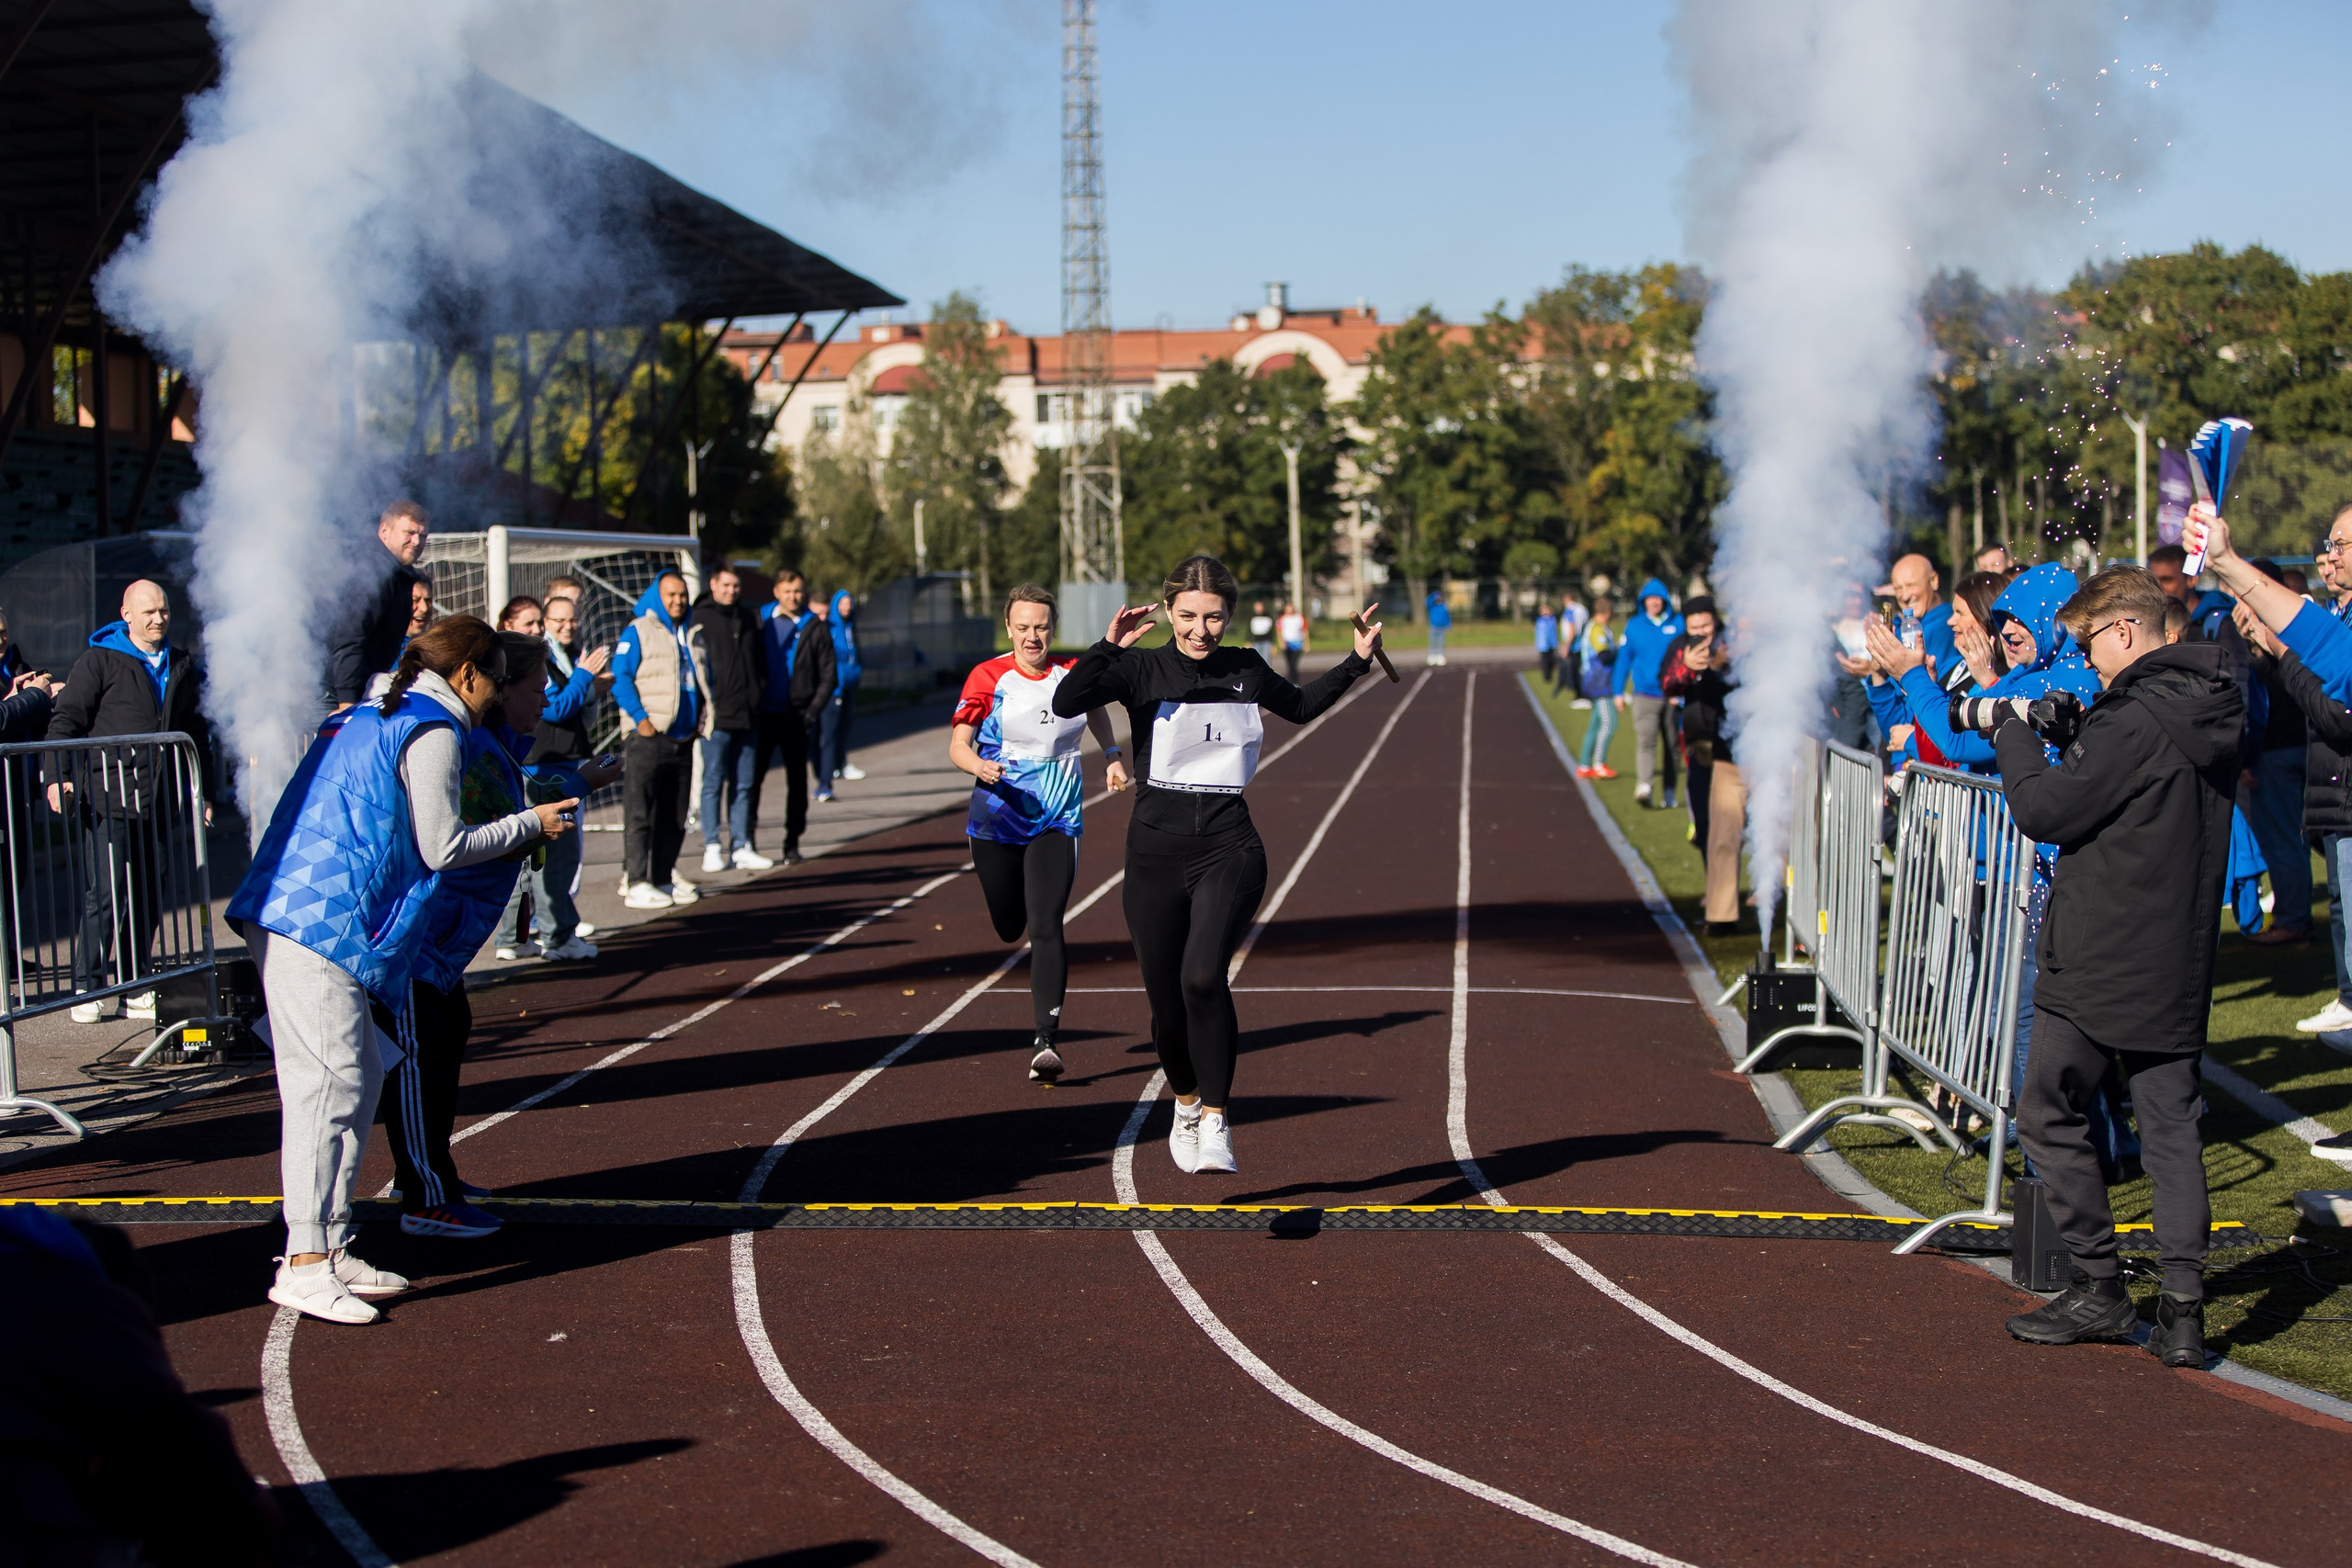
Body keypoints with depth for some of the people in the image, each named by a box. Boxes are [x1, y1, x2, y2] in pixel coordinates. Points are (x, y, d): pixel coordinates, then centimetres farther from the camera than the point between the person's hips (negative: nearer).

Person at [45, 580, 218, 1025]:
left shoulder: (183, 666, 15)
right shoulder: (98, 661, 0)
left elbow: (197, 733, 23)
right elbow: (66, 719, -3)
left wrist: (204, 792, 21)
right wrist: (59, 776, -15)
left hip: (158, 802, 5)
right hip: (109, 801, -5)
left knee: (150, 897, 7)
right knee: (106, 895, -9)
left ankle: (131, 988, 17)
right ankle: (88, 989, -1)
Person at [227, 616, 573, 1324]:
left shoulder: (365, 719, 25)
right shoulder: (432, 733, -5)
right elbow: (443, 847, -6)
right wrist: (529, 823, 6)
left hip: (288, 913, 10)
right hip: (323, 921, -10)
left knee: (360, 1077, 13)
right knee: (329, 1082, -12)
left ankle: (330, 1247, 17)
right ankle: (304, 1264, -13)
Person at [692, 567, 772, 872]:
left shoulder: (747, 617, 15)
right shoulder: (699, 619, -3)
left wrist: (759, 692, 11)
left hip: (748, 715, 5)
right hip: (717, 716, -5)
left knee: (743, 785, 8)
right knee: (713, 783, -3)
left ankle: (742, 847, 12)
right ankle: (713, 847, 1)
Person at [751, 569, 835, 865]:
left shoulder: (815, 627, 1)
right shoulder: (760, 620, 5)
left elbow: (827, 676, 1)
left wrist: (812, 712, -8)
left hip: (797, 716, -1)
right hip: (762, 715, 1)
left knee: (797, 781, 5)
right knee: (751, 776, -2)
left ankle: (792, 845, 12)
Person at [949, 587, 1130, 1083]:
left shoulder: (1074, 672, -1)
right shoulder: (988, 677, -6)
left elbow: (1095, 706, 23)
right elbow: (958, 744, -12)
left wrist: (1112, 755, 13)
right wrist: (978, 765, -32)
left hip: (1057, 822, 0)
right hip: (997, 820, 1)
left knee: (1046, 927, -14)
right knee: (1008, 928, 13)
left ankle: (1046, 1041, -14)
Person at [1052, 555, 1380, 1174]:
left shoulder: (1246, 670, 5)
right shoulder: (1141, 666, -3)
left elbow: (1300, 706, 26)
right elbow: (1066, 704, -20)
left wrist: (1356, 661, 16)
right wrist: (1108, 646, -31)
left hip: (1229, 850, 0)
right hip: (1156, 854, 0)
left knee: (1202, 976, -26)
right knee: (1167, 1002, 8)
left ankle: (1216, 1120, -14)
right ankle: (1187, 1104, 38)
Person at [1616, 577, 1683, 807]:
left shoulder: (1679, 624, 4)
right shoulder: (1634, 626, 6)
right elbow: (1623, 659, 11)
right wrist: (1619, 693, 9)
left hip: (1672, 696, 1)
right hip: (1644, 694, -1)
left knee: (1670, 745, 7)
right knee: (1646, 739, -19)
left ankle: (1668, 793, 16)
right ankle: (1643, 786, -33)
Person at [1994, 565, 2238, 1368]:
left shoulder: (2133, 721, -19)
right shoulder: (2212, 715, 9)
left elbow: (2046, 812, -17)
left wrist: (2013, 735, -3)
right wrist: (2064, 737, 8)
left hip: (2098, 967, -8)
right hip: (2179, 965, 8)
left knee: (2051, 1119, 6)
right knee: (2172, 1129, 10)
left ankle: (2099, 1289, 11)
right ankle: (2182, 1308, 5)